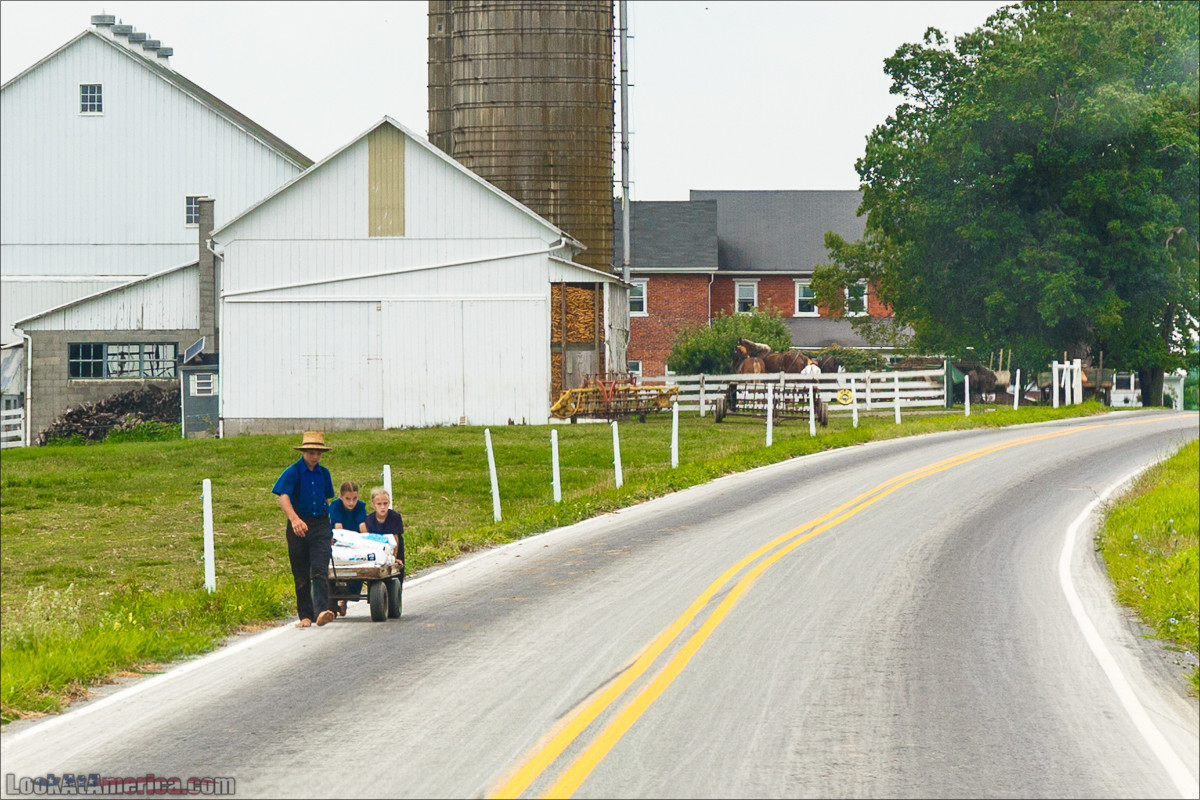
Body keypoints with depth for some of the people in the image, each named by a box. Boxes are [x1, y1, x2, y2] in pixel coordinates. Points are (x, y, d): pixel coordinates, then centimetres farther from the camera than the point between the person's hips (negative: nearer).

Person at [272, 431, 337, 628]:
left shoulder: (323, 473, 11)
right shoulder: (293, 472, -4)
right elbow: (283, 497, -17)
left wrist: (328, 530, 22)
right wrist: (294, 519, -35)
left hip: (321, 525, 2)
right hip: (298, 527, -2)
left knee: (320, 571, -14)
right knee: (301, 575, 5)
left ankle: (322, 611, -27)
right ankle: (305, 615, 15)